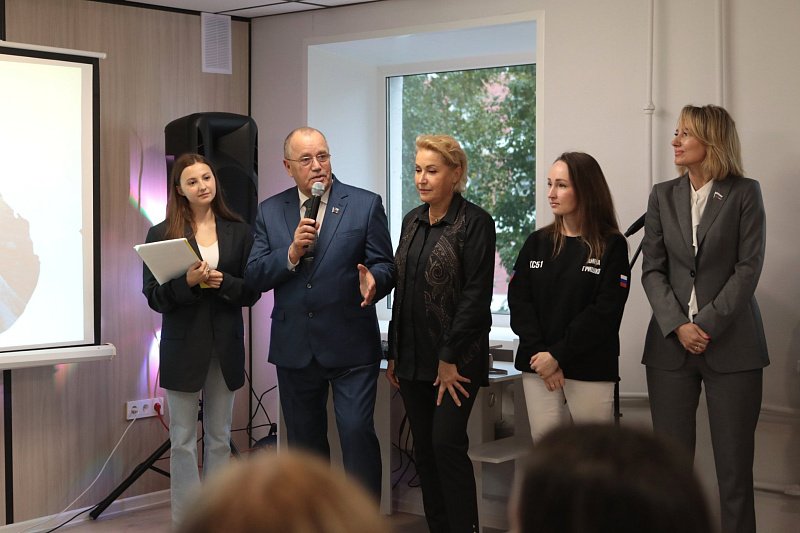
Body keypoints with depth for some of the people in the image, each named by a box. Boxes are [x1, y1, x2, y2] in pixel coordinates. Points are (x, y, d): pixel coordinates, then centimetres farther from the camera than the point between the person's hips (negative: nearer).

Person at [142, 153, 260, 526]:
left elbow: (252, 292, 4)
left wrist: (223, 282, -15)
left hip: (225, 347, 2)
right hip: (182, 347, -2)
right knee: (183, 442, 1)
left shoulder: (239, 232, 5)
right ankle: (187, 521, 7)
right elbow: (153, 296, -4)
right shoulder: (161, 234, -1)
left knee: (219, 439, 9)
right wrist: (187, 282, -21)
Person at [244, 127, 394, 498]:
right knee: (304, 442, 13)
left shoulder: (366, 204, 0)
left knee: (357, 433, -11)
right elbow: (254, 277, 2)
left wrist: (373, 281, -24)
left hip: (351, 345, -3)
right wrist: (292, 252, -15)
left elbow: (384, 266, -1)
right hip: (295, 348, 3)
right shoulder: (270, 211, 7)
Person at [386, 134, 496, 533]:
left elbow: (476, 295, -13)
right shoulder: (412, 220, 12)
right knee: (424, 449, 8)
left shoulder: (475, 222, -9)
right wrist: (394, 354, 12)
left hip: (456, 355, -7)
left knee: (446, 443, -12)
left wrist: (450, 358, -15)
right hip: (413, 357, 7)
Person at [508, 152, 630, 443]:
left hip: (590, 369, -3)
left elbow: (605, 312, -9)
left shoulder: (611, 246, -2)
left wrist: (557, 355, -13)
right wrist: (538, 353, -10)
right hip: (537, 364, 3)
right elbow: (519, 301, 3)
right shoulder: (537, 243, 11)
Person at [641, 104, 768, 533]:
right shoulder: (663, 195, 11)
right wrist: (677, 326, -9)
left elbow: (748, 268, -4)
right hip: (671, 341, 3)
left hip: (731, 345, -3)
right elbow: (651, 269, 6)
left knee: (734, 465, -1)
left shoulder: (745, 193, 2)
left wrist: (707, 324, -13)